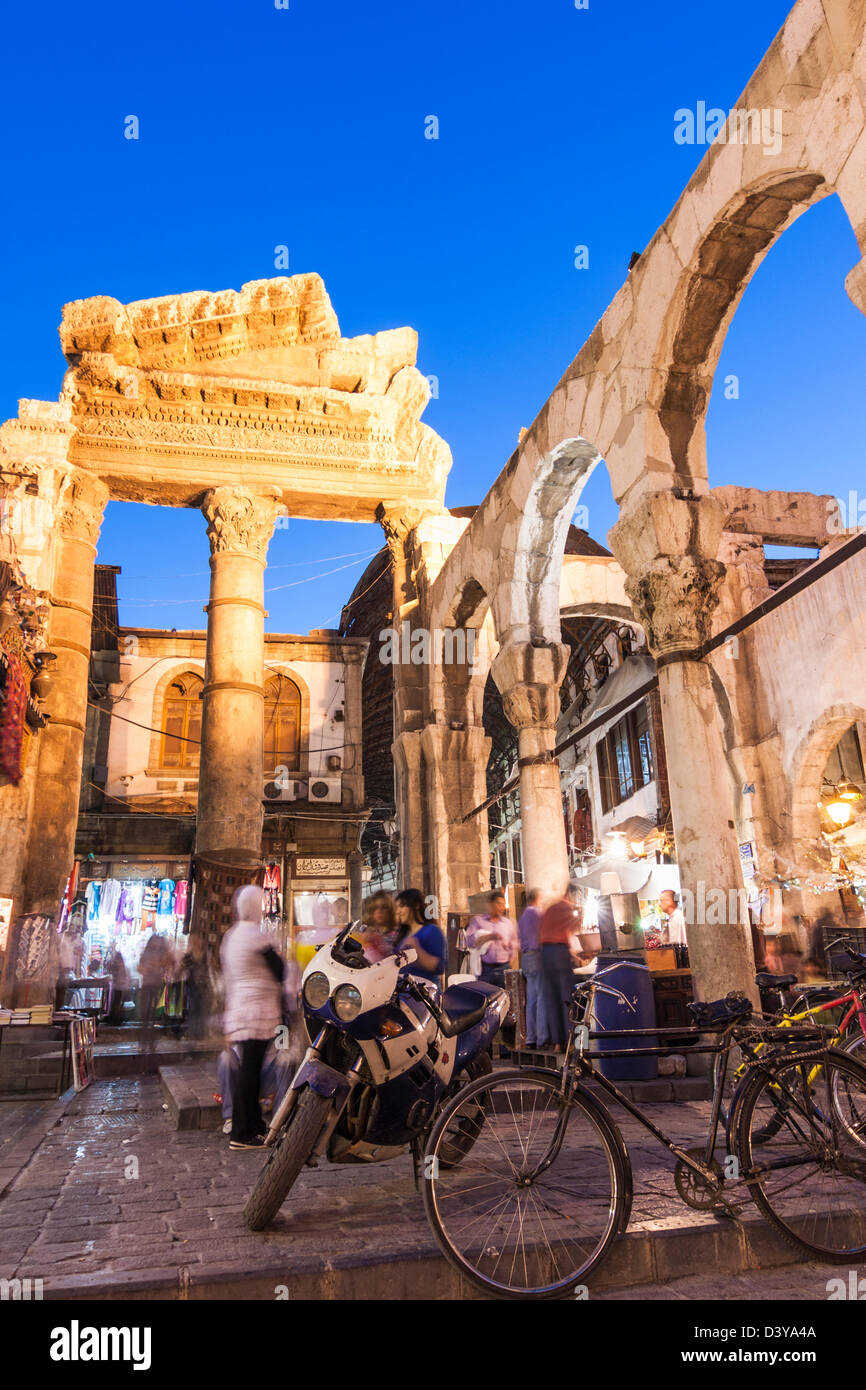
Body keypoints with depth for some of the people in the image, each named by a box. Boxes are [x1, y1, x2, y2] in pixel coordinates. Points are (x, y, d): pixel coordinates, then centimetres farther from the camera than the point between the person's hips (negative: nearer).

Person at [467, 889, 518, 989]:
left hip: (504, 969, 3)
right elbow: (470, 941, -7)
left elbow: (513, 945, 22)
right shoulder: (477, 920, 6)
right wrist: (489, 937, -15)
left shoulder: (508, 922, 16)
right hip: (485, 968, -3)